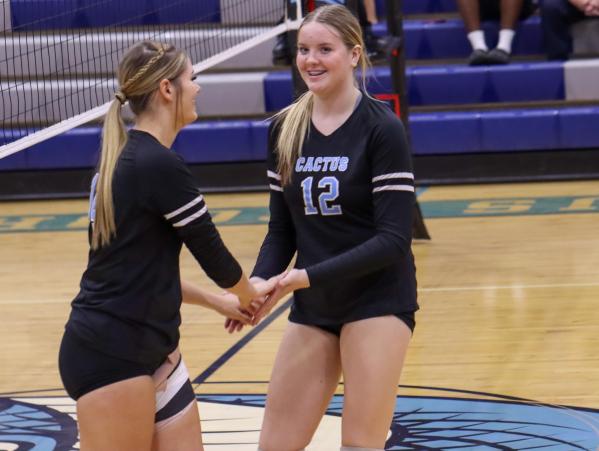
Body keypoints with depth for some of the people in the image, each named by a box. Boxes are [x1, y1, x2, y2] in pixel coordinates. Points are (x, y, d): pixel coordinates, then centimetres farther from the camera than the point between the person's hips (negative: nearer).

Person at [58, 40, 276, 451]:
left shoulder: (126, 159, 12)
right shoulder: (160, 165, -17)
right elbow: (213, 253, -7)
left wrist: (218, 302, 25)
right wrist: (249, 293, 13)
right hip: (110, 358, -9)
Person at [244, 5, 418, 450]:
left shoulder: (381, 127, -12)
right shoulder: (285, 129, 4)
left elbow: (394, 238, -17)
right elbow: (282, 229, 10)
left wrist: (308, 277, -23)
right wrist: (260, 284, -10)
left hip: (377, 302, -5)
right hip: (312, 310, 5)